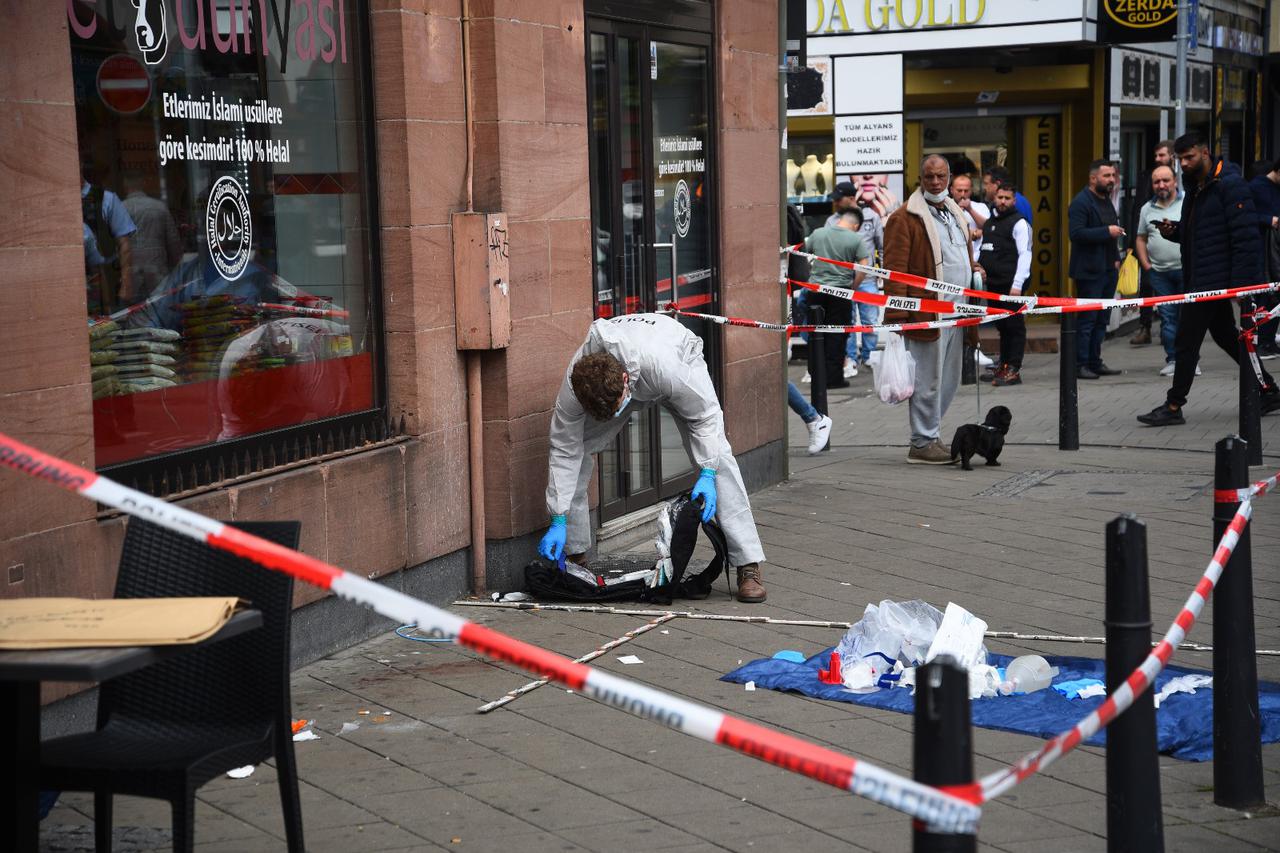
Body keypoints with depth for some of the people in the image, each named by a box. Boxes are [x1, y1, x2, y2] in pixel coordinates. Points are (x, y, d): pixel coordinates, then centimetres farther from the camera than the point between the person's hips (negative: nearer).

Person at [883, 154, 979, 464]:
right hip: (927, 315, -8)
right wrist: (897, 317, -19)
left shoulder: (955, 214, 19)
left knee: (949, 381, 13)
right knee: (928, 381, -4)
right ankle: (922, 444, 5)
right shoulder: (904, 218, -8)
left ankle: (930, 435, 23)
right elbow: (895, 271, -13)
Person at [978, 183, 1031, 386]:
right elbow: (983, 250, 28)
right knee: (1001, 326, 12)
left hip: (1011, 284, -7)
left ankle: (1014, 370, -6)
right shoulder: (989, 222, 20)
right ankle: (1003, 367, 17)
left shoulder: (1019, 223, -4)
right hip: (993, 283, 7)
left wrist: (1017, 284, -17)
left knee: (1014, 326, -5)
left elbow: (1024, 254, -11)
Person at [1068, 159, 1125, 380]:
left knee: (1101, 320, 11)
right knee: (1087, 320, -7)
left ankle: (1095, 362, 16)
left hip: (1108, 270, 9)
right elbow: (1076, 233, -23)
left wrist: (1116, 258, 16)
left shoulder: (1106, 201, 19)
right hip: (1089, 272, -9)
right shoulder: (1081, 202, -12)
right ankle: (1080, 365, -3)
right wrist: (1107, 231, -23)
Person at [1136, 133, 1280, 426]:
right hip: (1200, 278, 10)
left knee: (1187, 340, -7)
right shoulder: (1195, 186, 15)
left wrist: (1240, 281, -22)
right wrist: (1173, 230, 2)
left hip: (1215, 278, -10)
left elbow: (1245, 236, -19)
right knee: (1225, 335, 16)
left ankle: (1174, 407, 0)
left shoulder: (1229, 184, -14)